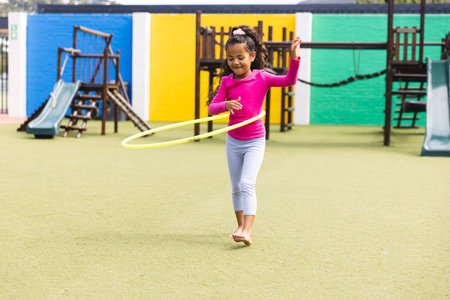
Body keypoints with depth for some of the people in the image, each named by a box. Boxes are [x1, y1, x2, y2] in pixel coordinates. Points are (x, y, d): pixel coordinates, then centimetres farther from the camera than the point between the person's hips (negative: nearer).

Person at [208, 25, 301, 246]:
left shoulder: (261, 78, -10)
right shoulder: (227, 81, -2)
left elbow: (289, 81, -21)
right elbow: (212, 107, -8)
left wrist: (294, 57, -35)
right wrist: (226, 105, -29)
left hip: (254, 142, -4)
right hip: (233, 141, 4)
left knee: (247, 184, -18)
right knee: (236, 187, 14)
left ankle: (247, 232, -23)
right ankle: (241, 226, 31)